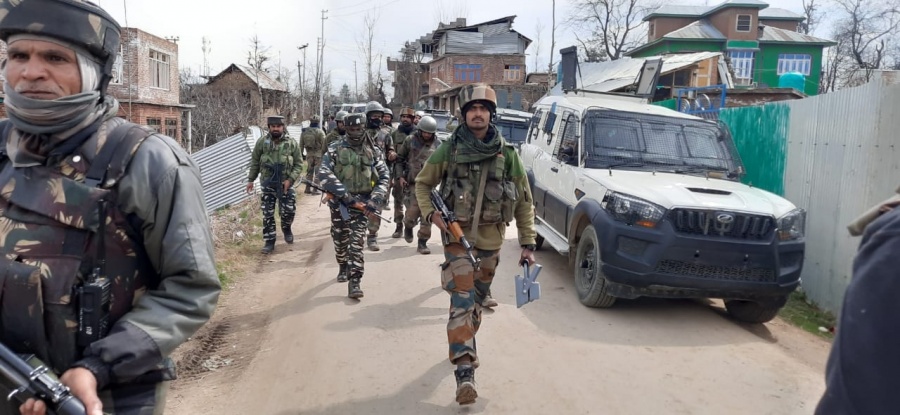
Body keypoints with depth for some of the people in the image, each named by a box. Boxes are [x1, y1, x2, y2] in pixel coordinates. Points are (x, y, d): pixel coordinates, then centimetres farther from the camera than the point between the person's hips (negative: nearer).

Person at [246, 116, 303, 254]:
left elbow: (299, 164, -3)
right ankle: (269, 242, 13)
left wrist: (290, 179, -14)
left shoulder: (291, 143, -6)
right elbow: (254, 162, 5)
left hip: (285, 184, 0)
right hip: (268, 184, 1)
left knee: (288, 211, 2)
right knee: (267, 214, 3)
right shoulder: (262, 142, -4)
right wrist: (251, 179, 4)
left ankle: (287, 229, 34)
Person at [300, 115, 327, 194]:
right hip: (318, 154, -4)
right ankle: (314, 189, 0)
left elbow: (301, 144, 8)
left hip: (309, 154, 5)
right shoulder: (320, 132, -11)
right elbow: (324, 144, -12)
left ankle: (307, 189, 17)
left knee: (309, 171, 16)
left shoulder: (304, 131, 3)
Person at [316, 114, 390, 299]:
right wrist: (342, 192, -23)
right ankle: (343, 267, 41)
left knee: (357, 242, -7)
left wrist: (375, 200, -10)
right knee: (340, 239, 14)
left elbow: (384, 178, 5)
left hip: (362, 202, 0)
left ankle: (354, 281, -7)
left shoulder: (373, 152, 4)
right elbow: (322, 173, -13)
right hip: (339, 202, 1)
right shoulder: (335, 149, -1)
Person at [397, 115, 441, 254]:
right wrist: (400, 176, 0)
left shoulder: (437, 144, 5)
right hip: (413, 184, -2)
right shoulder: (410, 141, 1)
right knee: (412, 212, -5)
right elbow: (399, 158, 8)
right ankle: (408, 227, 30)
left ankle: (423, 242, 10)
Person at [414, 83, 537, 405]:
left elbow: (524, 201, 3)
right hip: (457, 235, -2)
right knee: (462, 299, -11)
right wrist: (431, 214, -10)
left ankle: (464, 341, 41)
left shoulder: (507, 154, -1)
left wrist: (528, 243, 0)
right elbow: (423, 183, 8)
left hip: (490, 238, 3)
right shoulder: (448, 150, -4)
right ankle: (465, 368, -12)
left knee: (477, 297, 17)